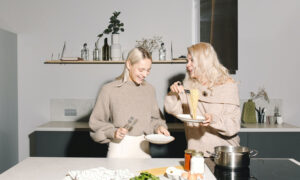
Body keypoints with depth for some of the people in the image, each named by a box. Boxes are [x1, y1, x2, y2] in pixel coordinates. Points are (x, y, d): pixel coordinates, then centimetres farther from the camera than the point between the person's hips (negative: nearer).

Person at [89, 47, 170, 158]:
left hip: (143, 149, 4)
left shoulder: (149, 89, 6)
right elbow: (96, 122, -2)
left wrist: (159, 127, -3)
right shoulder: (109, 90, -7)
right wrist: (113, 132, -16)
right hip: (119, 149, -3)